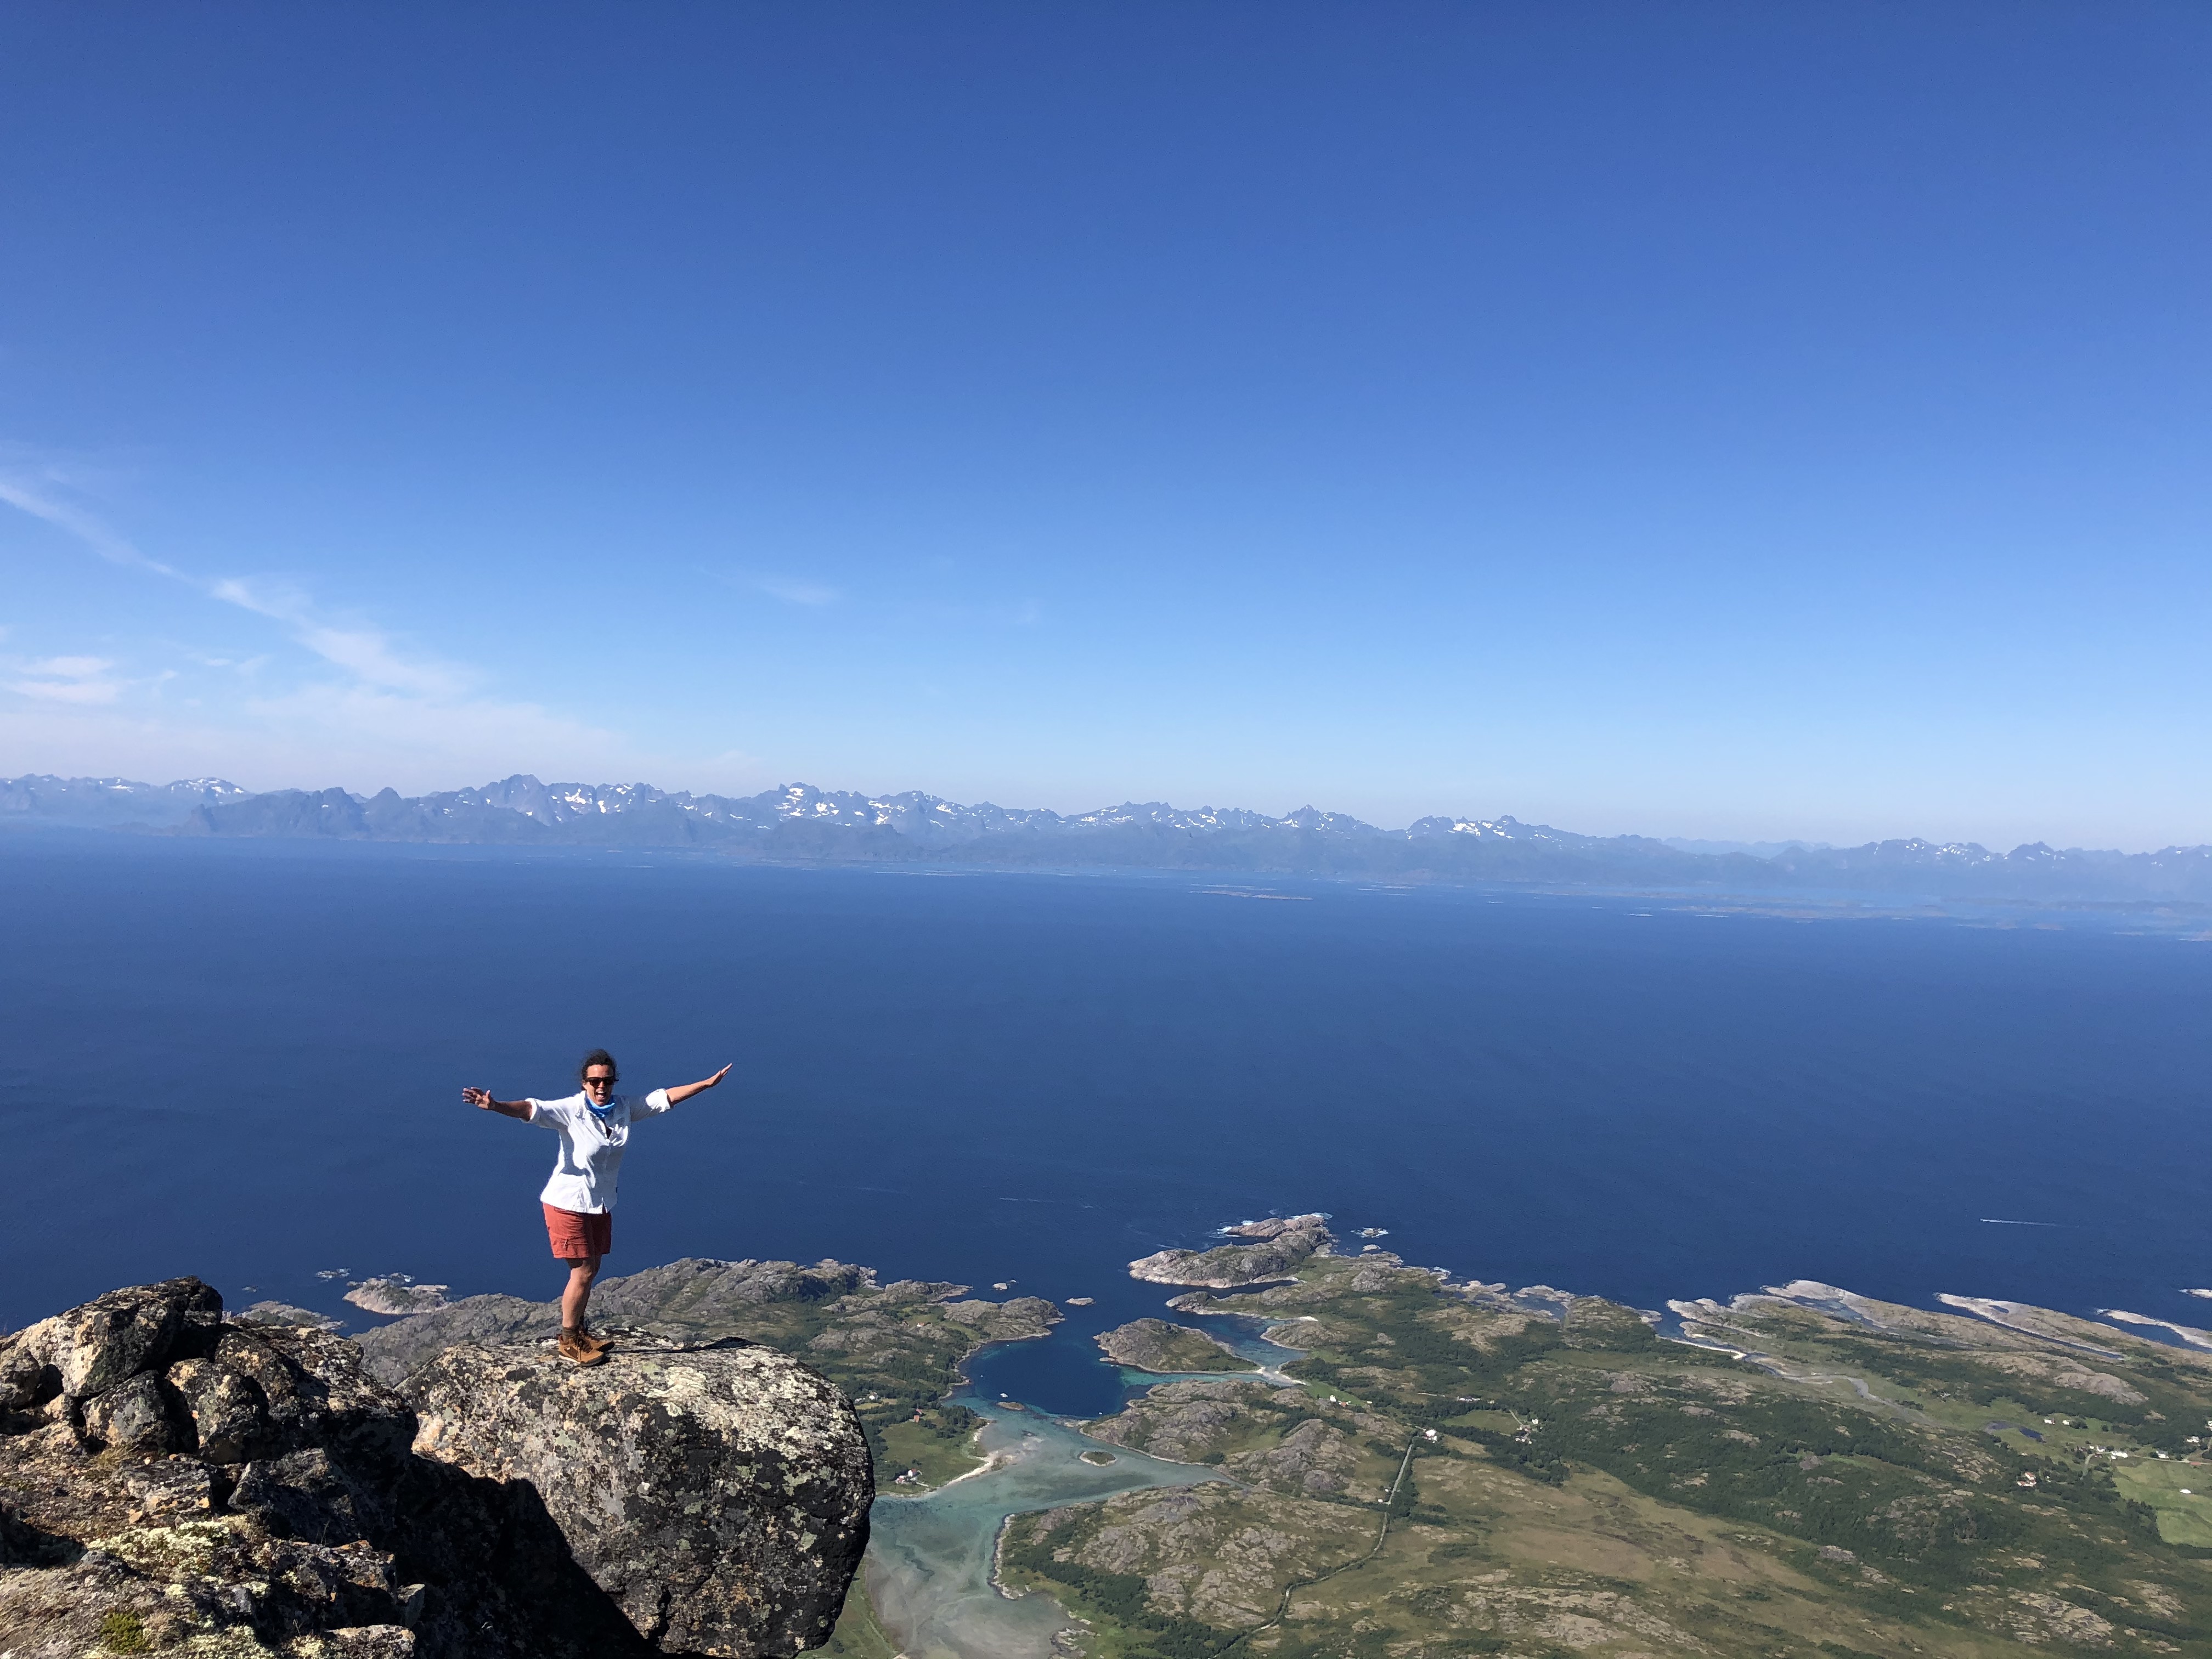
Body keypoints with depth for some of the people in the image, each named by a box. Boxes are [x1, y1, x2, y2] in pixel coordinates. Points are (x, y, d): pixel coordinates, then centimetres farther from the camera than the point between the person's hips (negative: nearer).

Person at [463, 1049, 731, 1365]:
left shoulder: (625, 1107, -4)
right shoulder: (570, 1110, -20)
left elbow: (665, 1097, 5)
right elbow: (531, 1109, -36)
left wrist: (707, 1083, 8)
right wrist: (495, 1106, -54)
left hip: (601, 1204, 6)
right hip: (569, 1204, -6)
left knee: (591, 1270, 17)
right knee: (583, 1272, -2)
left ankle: (579, 1330, 36)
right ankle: (568, 1342, 17)